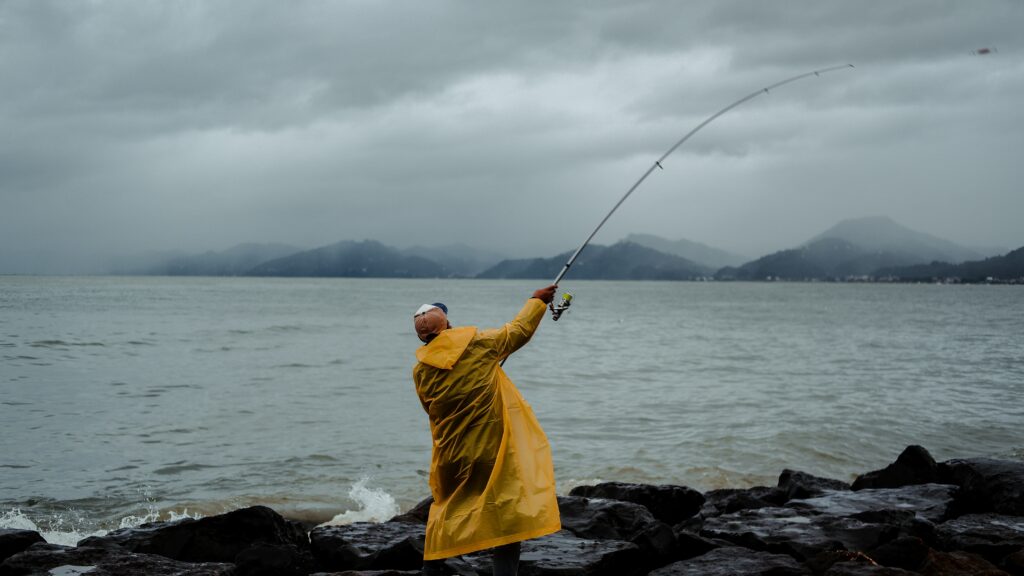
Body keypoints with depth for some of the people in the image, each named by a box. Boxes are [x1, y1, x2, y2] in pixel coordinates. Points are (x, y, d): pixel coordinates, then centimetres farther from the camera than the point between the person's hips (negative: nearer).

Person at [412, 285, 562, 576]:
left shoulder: (421, 371, -1)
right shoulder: (477, 343, -8)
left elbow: (433, 410, 11)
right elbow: (519, 330, 6)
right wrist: (537, 301, 22)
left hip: (452, 459, 4)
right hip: (494, 453, -3)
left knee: (446, 511, 22)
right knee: (507, 516, -1)